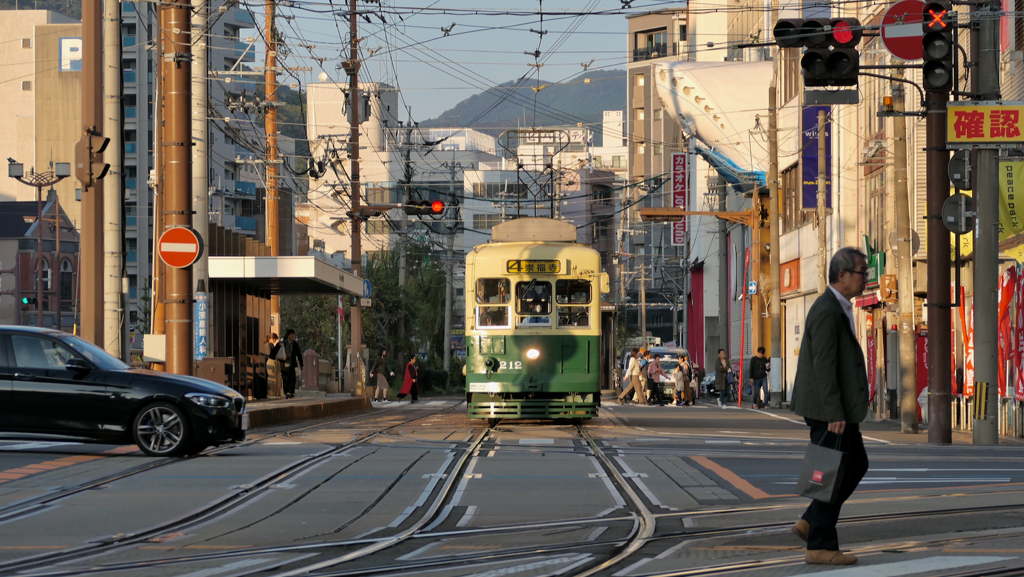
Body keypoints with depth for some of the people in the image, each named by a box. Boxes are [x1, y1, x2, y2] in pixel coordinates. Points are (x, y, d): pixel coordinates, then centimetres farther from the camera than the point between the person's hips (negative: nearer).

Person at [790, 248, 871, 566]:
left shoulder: (837, 308, 13)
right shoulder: (826, 313, -20)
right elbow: (823, 367, -23)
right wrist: (835, 415, -24)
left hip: (838, 407, 10)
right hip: (827, 409, -10)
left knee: (856, 465, 15)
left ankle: (811, 523, 16)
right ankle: (820, 546, 4)